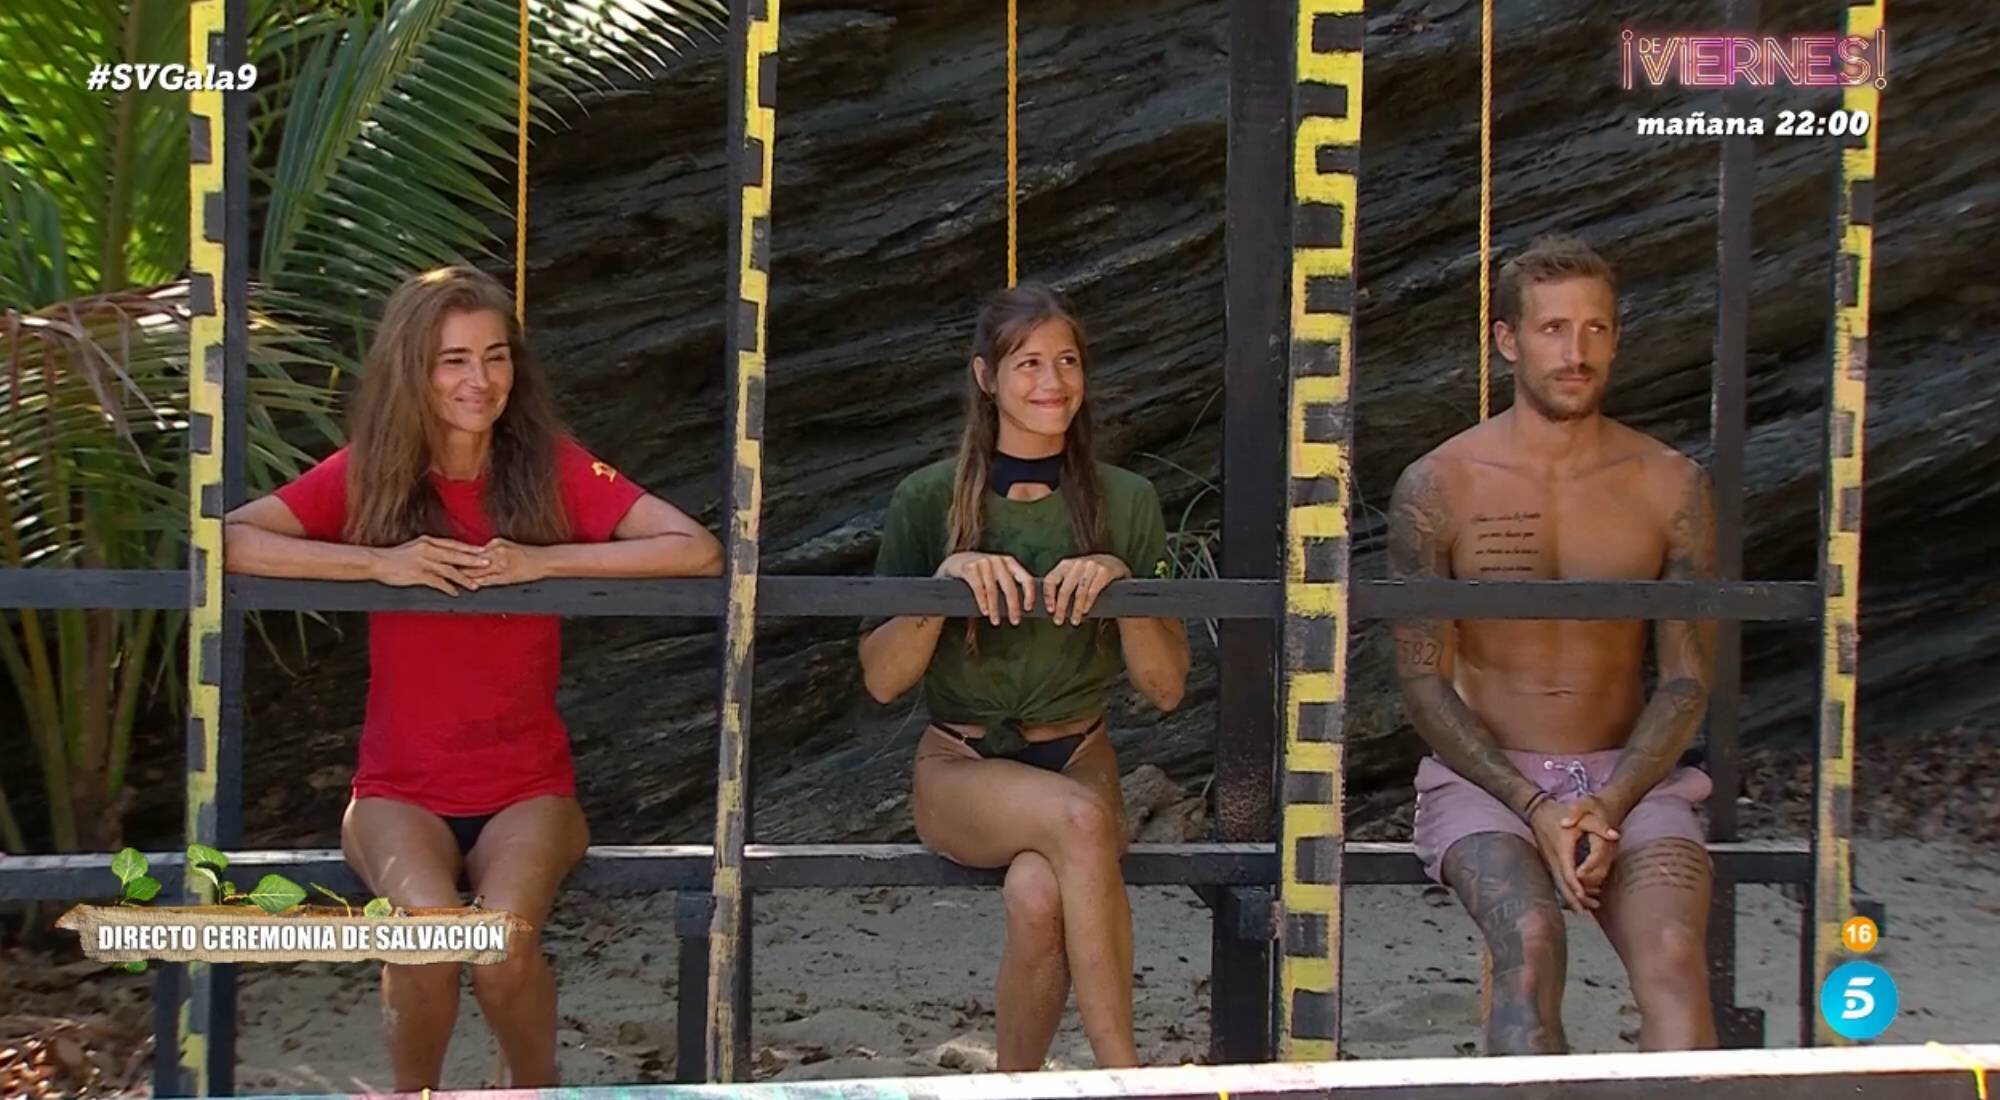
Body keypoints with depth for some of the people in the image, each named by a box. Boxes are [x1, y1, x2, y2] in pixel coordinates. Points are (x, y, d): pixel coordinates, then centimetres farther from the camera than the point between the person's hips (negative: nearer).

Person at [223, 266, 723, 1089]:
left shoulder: (552, 467, -2)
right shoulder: (367, 472, -1)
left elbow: (699, 552, -11)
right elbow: (225, 541, -12)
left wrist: (543, 560, -18)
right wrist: (376, 562, -19)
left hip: (528, 784, 0)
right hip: (400, 787, 0)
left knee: (504, 950, -28)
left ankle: (537, 1089, 4)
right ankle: (413, 1095, -1)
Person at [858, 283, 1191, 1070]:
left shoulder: (1126, 502, 4)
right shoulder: (929, 501, 0)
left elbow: (1166, 688, 1)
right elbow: (881, 680, -3)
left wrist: (1119, 581, -16)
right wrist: (946, 578, -19)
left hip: (1079, 759, 1)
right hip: (960, 769, -1)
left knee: (1039, 896, -34)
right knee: (1079, 818, -35)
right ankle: (1123, 1074, -29)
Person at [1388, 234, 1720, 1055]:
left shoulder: (1672, 487, 3)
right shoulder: (1437, 488, -2)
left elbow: (1687, 678, 4)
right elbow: (1424, 683, -2)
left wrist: (1612, 805, -13)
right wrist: (1535, 808, -15)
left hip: (1630, 779, 1)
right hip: (1485, 777, -1)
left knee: (1673, 954, -29)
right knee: (1530, 941, -33)